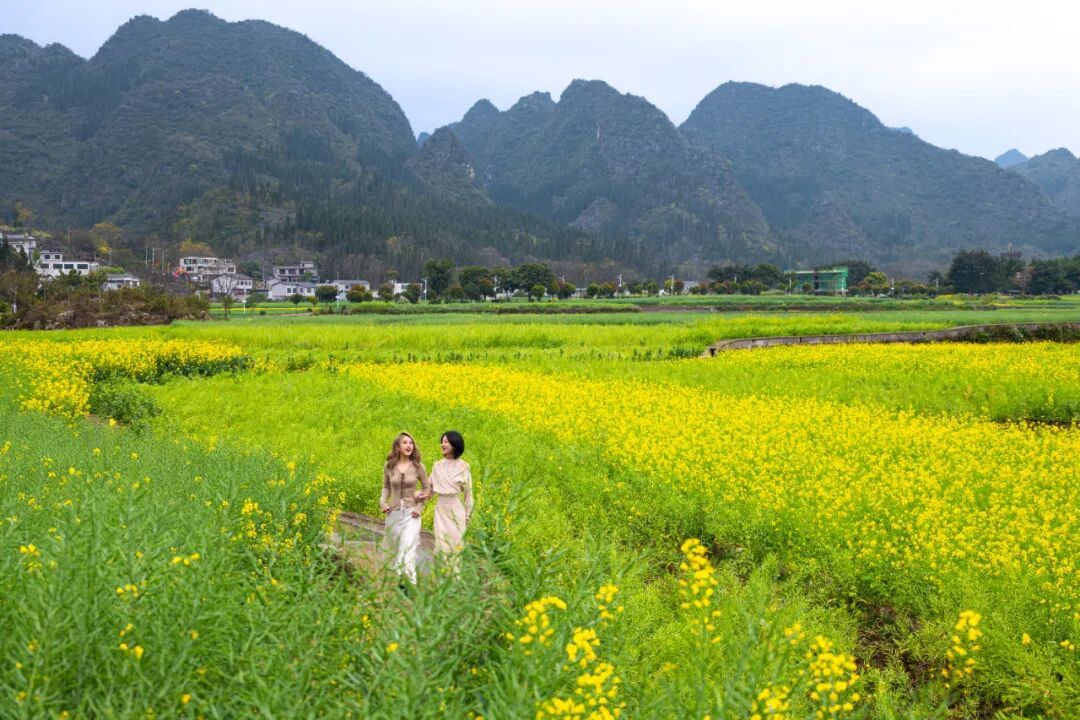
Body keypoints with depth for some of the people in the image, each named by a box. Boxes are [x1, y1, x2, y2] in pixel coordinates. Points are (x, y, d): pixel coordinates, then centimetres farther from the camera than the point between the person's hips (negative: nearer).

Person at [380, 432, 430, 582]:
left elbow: (427, 488, 7)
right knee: (395, 549, 13)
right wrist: (383, 502, -4)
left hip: (411, 514, -2)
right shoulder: (389, 466, 0)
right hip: (393, 513, 2)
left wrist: (420, 507, -4)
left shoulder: (418, 466, -4)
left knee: (408, 548, -15)